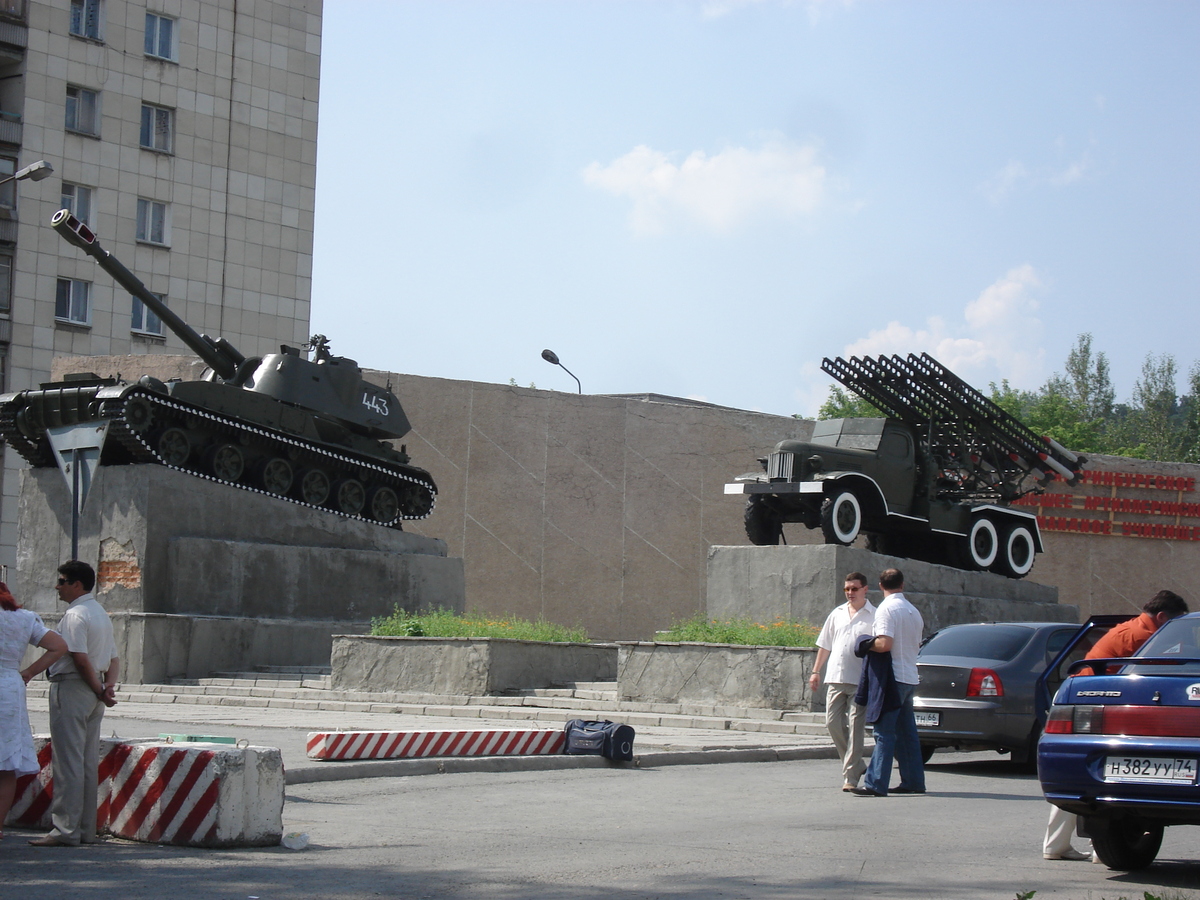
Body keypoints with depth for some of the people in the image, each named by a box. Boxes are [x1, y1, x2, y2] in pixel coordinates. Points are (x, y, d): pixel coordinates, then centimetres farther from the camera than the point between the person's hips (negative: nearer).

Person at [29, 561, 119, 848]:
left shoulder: (74, 615, -13)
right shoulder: (101, 614, 18)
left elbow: (80, 658, -20)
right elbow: (113, 659, 15)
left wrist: (99, 691, -11)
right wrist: (108, 687, 0)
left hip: (70, 688, -9)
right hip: (92, 694, 9)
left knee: (67, 761, -8)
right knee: (88, 763, 10)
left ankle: (65, 830, -8)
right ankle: (86, 829, 13)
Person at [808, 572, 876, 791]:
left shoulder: (873, 616, 0)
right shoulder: (837, 614, 15)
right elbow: (825, 645, 21)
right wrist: (816, 671, 17)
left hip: (859, 680, -5)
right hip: (835, 677, 5)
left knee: (854, 727, -5)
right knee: (833, 723, 1)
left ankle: (850, 777, -1)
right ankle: (857, 765, 18)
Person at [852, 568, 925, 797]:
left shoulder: (886, 608, -11)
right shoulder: (913, 611, 14)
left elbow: (884, 644, -22)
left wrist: (866, 646, -4)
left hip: (894, 677, -8)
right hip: (910, 677, 8)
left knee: (885, 733, -11)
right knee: (907, 733, 13)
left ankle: (875, 784, -14)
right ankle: (913, 781, 14)